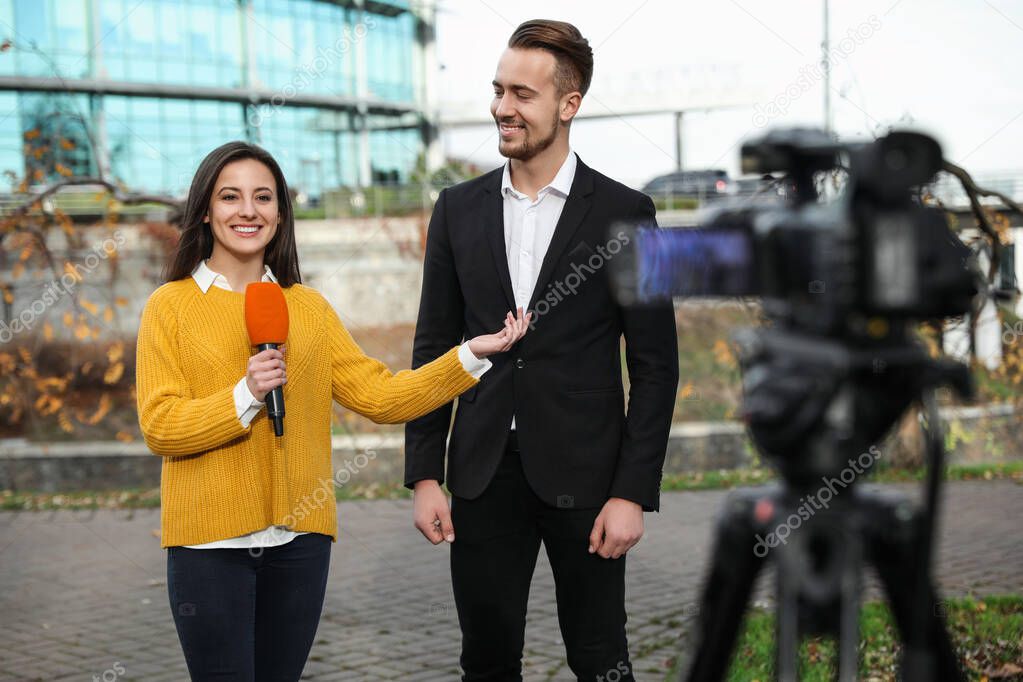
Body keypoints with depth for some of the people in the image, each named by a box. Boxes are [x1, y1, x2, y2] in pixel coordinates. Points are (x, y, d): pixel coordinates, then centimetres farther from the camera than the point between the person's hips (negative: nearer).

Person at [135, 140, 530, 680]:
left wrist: (472, 353, -3)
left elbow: (380, 396, 4)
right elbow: (159, 427, -7)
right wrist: (245, 396, -19)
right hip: (210, 540, -3)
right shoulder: (170, 306, 0)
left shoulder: (308, 307, 9)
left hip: (299, 538, 3)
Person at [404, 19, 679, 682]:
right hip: (484, 472, 3)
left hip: (584, 475, -2)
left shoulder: (625, 213, -4)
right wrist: (425, 476, 1)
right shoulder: (459, 209, 5)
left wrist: (633, 492, -10)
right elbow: (433, 348, 7)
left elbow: (655, 364, -4)